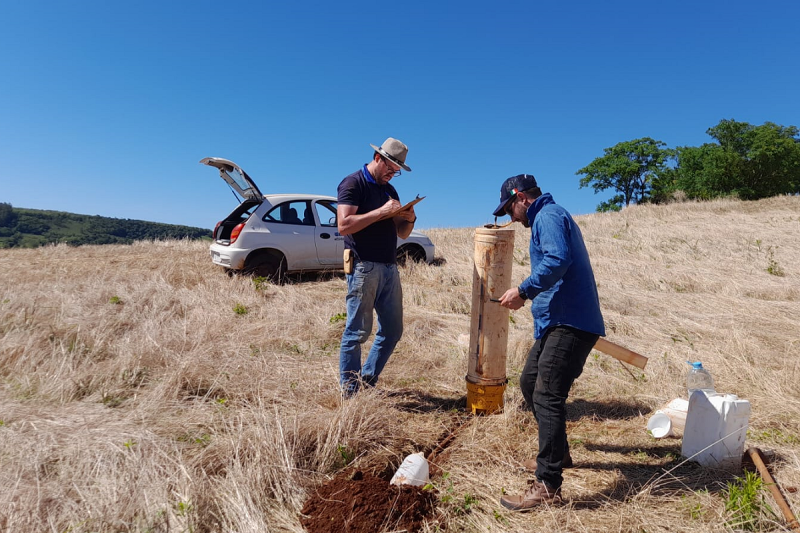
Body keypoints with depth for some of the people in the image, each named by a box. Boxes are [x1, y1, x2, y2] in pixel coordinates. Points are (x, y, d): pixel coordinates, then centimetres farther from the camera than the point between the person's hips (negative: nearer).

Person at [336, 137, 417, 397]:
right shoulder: (353, 184, -4)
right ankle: (349, 394, 8)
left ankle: (368, 381, 25)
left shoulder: (389, 190, 20)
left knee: (392, 331, 10)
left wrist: (409, 219, 0)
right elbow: (344, 225, -18)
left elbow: (401, 233, 21)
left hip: (389, 268, 8)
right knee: (357, 332, -3)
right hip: (364, 267, -8)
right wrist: (381, 212, -18)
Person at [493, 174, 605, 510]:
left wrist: (524, 290, -21)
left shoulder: (548, 215, -9)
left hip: (570, 324, -11)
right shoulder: (547, 217, 23)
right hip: (557, 321, 11)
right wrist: (529, 294, 18)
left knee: (547, 397, -13)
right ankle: (557, 454, 33)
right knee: (530, 383, 18)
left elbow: (558, 260, -26)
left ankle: (548, 486, -8)